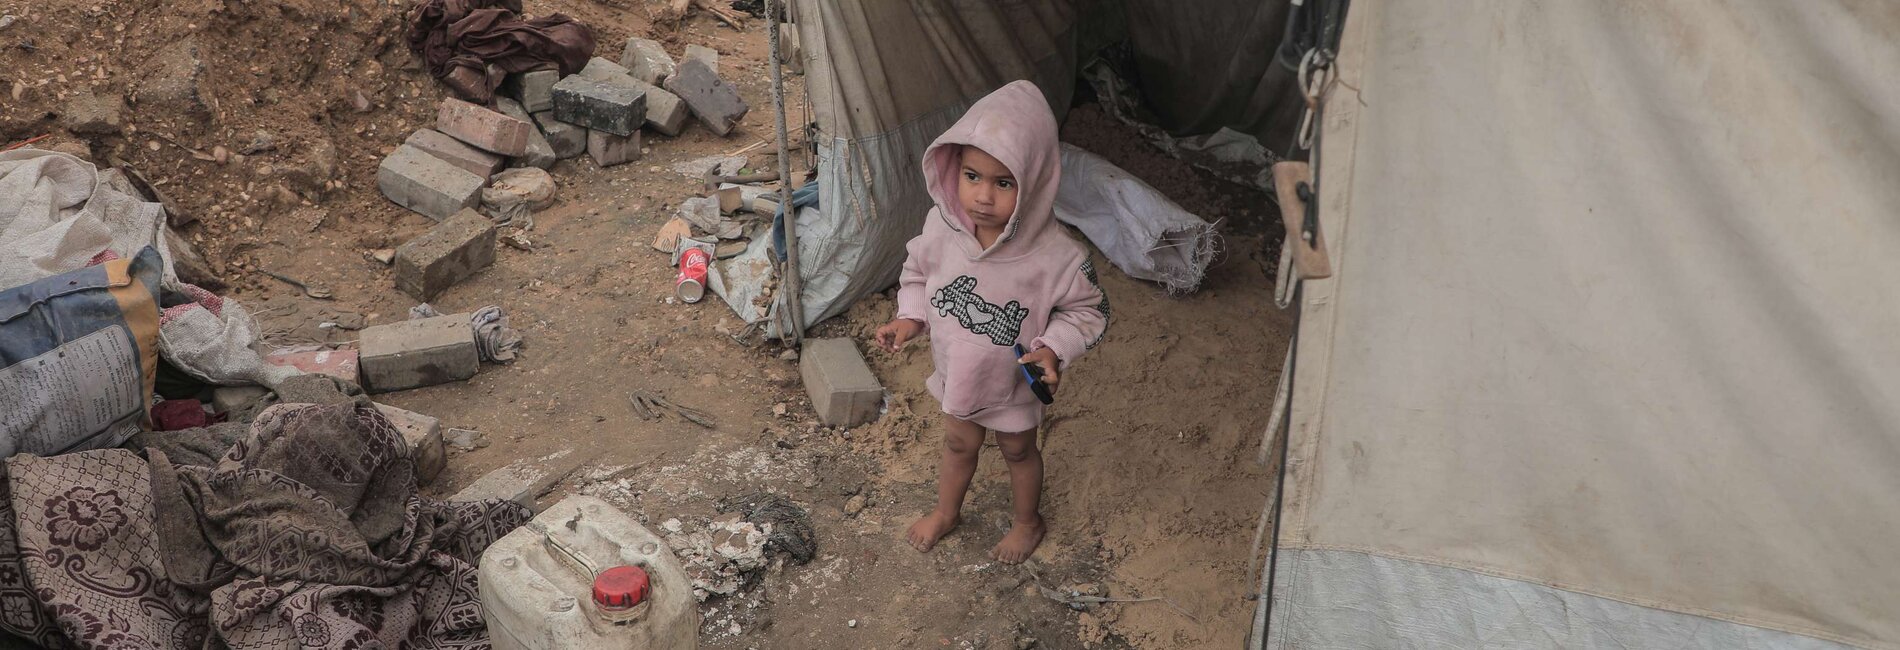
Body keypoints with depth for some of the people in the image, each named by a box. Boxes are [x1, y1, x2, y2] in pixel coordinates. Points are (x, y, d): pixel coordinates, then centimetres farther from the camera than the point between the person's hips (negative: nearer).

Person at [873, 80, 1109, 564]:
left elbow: (1087, 312, -17)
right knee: (959, 442, 29)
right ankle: (946, 511, 58)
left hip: (1015, 380, -3)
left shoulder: (1057, 257, -35)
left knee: (1018, 449, 26)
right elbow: (918, 272, -3)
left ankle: (1027, 521, 55)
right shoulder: (941, 226, -25)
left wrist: (1053, 349, -31)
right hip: (957, 372, 3)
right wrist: (910, 318, -15)